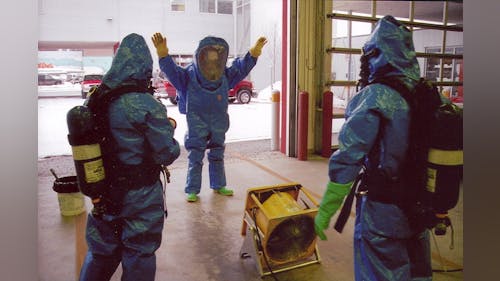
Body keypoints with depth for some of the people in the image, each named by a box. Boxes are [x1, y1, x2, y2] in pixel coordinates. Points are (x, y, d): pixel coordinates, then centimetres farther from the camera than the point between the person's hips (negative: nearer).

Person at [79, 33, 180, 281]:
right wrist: (168, 131, 2)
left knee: (101, 251, 24)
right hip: (140, 196, -5)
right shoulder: (146, 105, -21)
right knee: (138, 254, 15)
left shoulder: (95, 101, -3)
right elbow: (167, 154, -18)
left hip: (104, 194, 5)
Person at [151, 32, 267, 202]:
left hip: (218, 126, 5)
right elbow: (171, 70, -23)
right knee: (195, 158, 1)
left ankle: (218, 185, 32)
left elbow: (242, 67, 6)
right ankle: (192, 190, 12)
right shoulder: (189, 75, -11)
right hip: (197, 126, -4)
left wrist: (254, 53, -5)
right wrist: (163, 55, -41)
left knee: (217, 157, 17)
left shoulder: (226, 76, 1)